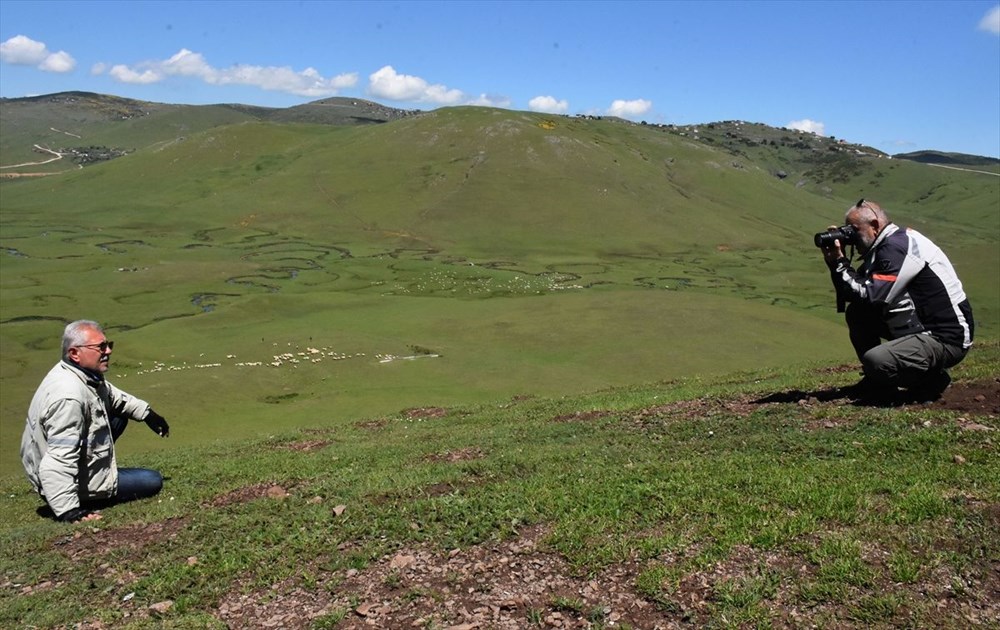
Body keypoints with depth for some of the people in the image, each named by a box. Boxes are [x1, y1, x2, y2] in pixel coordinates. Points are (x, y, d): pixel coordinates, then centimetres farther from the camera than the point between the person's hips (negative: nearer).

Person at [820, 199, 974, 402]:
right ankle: (878, 384, 12)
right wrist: (836, 263, -4)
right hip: (920, 328, 10)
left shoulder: (897, 247, -18)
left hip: (947, 339, -10)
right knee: (856, 314, 5)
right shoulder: (886, 246, 11)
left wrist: (839, 262, -17)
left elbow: (871, 297, -26)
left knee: (874, 360, -27)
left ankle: (932, 379, 1)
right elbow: (855, 293, 9)